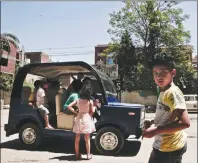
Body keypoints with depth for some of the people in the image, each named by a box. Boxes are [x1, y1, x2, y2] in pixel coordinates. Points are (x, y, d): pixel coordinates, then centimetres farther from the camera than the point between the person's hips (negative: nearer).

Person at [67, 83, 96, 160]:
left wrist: (75, 112, 4)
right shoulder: (90, 101, -9)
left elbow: (69, 106, -4)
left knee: (77, 138, 12)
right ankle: (88, 155, 14)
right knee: (87, 139, 7)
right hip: (86, 119, -3)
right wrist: (94, 106, 12)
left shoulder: (78, 100, -1)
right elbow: (92, 111, -5)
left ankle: (77, 154, 20)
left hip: (79, 119, 3)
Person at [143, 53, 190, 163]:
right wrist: (153, 123, 3)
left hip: (169, 147, -9)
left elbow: (185, 122, -29)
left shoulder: (173, 92, -23)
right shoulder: (164, 92, 5)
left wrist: (155, 130, -27)